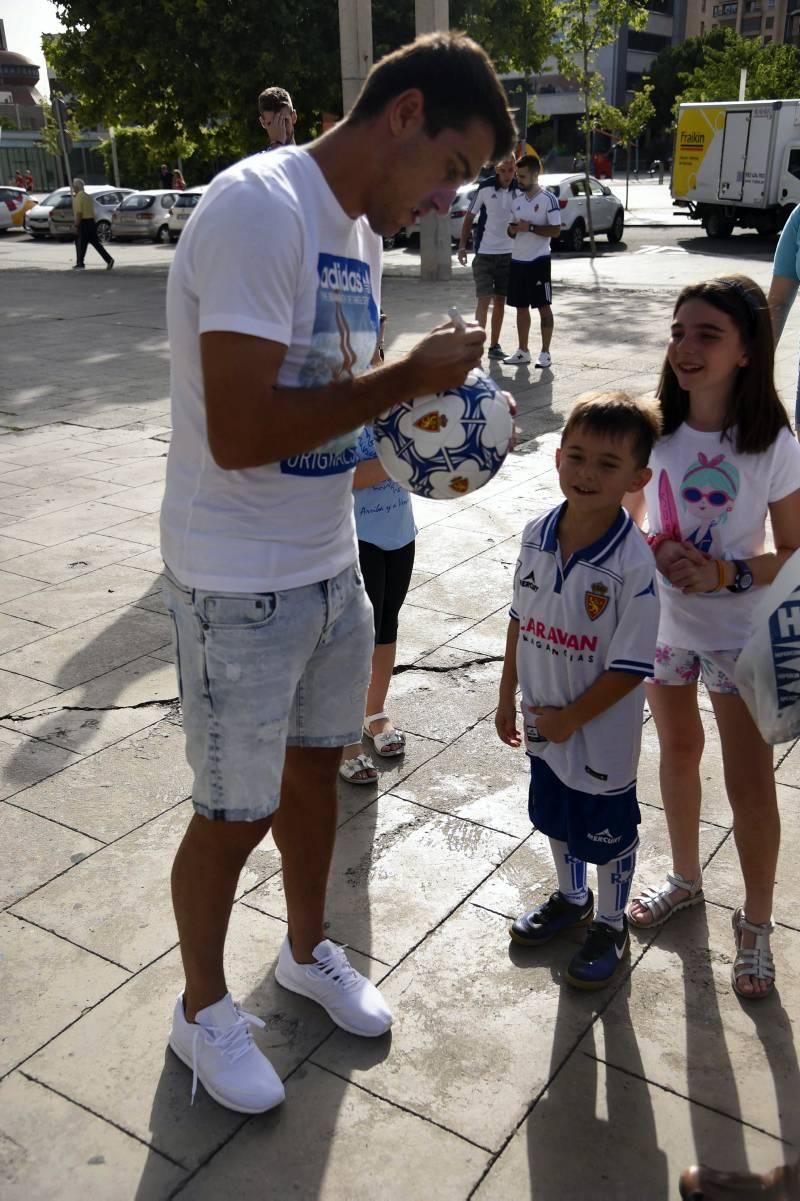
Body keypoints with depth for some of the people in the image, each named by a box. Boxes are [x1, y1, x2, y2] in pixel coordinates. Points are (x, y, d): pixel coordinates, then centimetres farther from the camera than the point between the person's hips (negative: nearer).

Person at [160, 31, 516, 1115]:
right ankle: (202, 1010, 34)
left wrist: (420, 391, -1)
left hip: (332, 567, 8)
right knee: (233, 816, 8)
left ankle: (307, 951, 46)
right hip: (241, 587, -8)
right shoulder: (258, 208, -20)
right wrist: (408, 377, -20)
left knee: (315, 770, 22)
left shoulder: (360, 230, 8)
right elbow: (238, 433, -27)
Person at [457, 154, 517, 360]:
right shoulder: (485, 188, -8)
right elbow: (470, 216, -1)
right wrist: (462, 246, -6)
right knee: (484, 299, -9)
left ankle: (494, 345, 18)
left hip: (508, 253, 4)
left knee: (500, 301, 10)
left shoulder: (519, 190, -1)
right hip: (484, 252, -4)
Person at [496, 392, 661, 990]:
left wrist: (570, 719, -15)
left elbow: (631, 667, -22)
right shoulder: (536, 535, -8)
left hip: (601, 736, -6)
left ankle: (611, 926, 41)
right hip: (545, 723, 6)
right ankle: (572, 899, 52)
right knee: (555, 818, 26)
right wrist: (509, 697, 9)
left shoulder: (634, 563, -26)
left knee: (607, 834, 16)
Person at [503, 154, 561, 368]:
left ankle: (545, 352, 4)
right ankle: (523, 351, 17)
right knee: (521, 307, 10)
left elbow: (556, 230, -12)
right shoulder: (516, 199, 11)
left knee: (543, 306, -1)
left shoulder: (548, 199, -8)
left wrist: (530, 227, -18)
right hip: (517, 260, 6)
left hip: (539, 260, -6)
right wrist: (512, 230, -4)